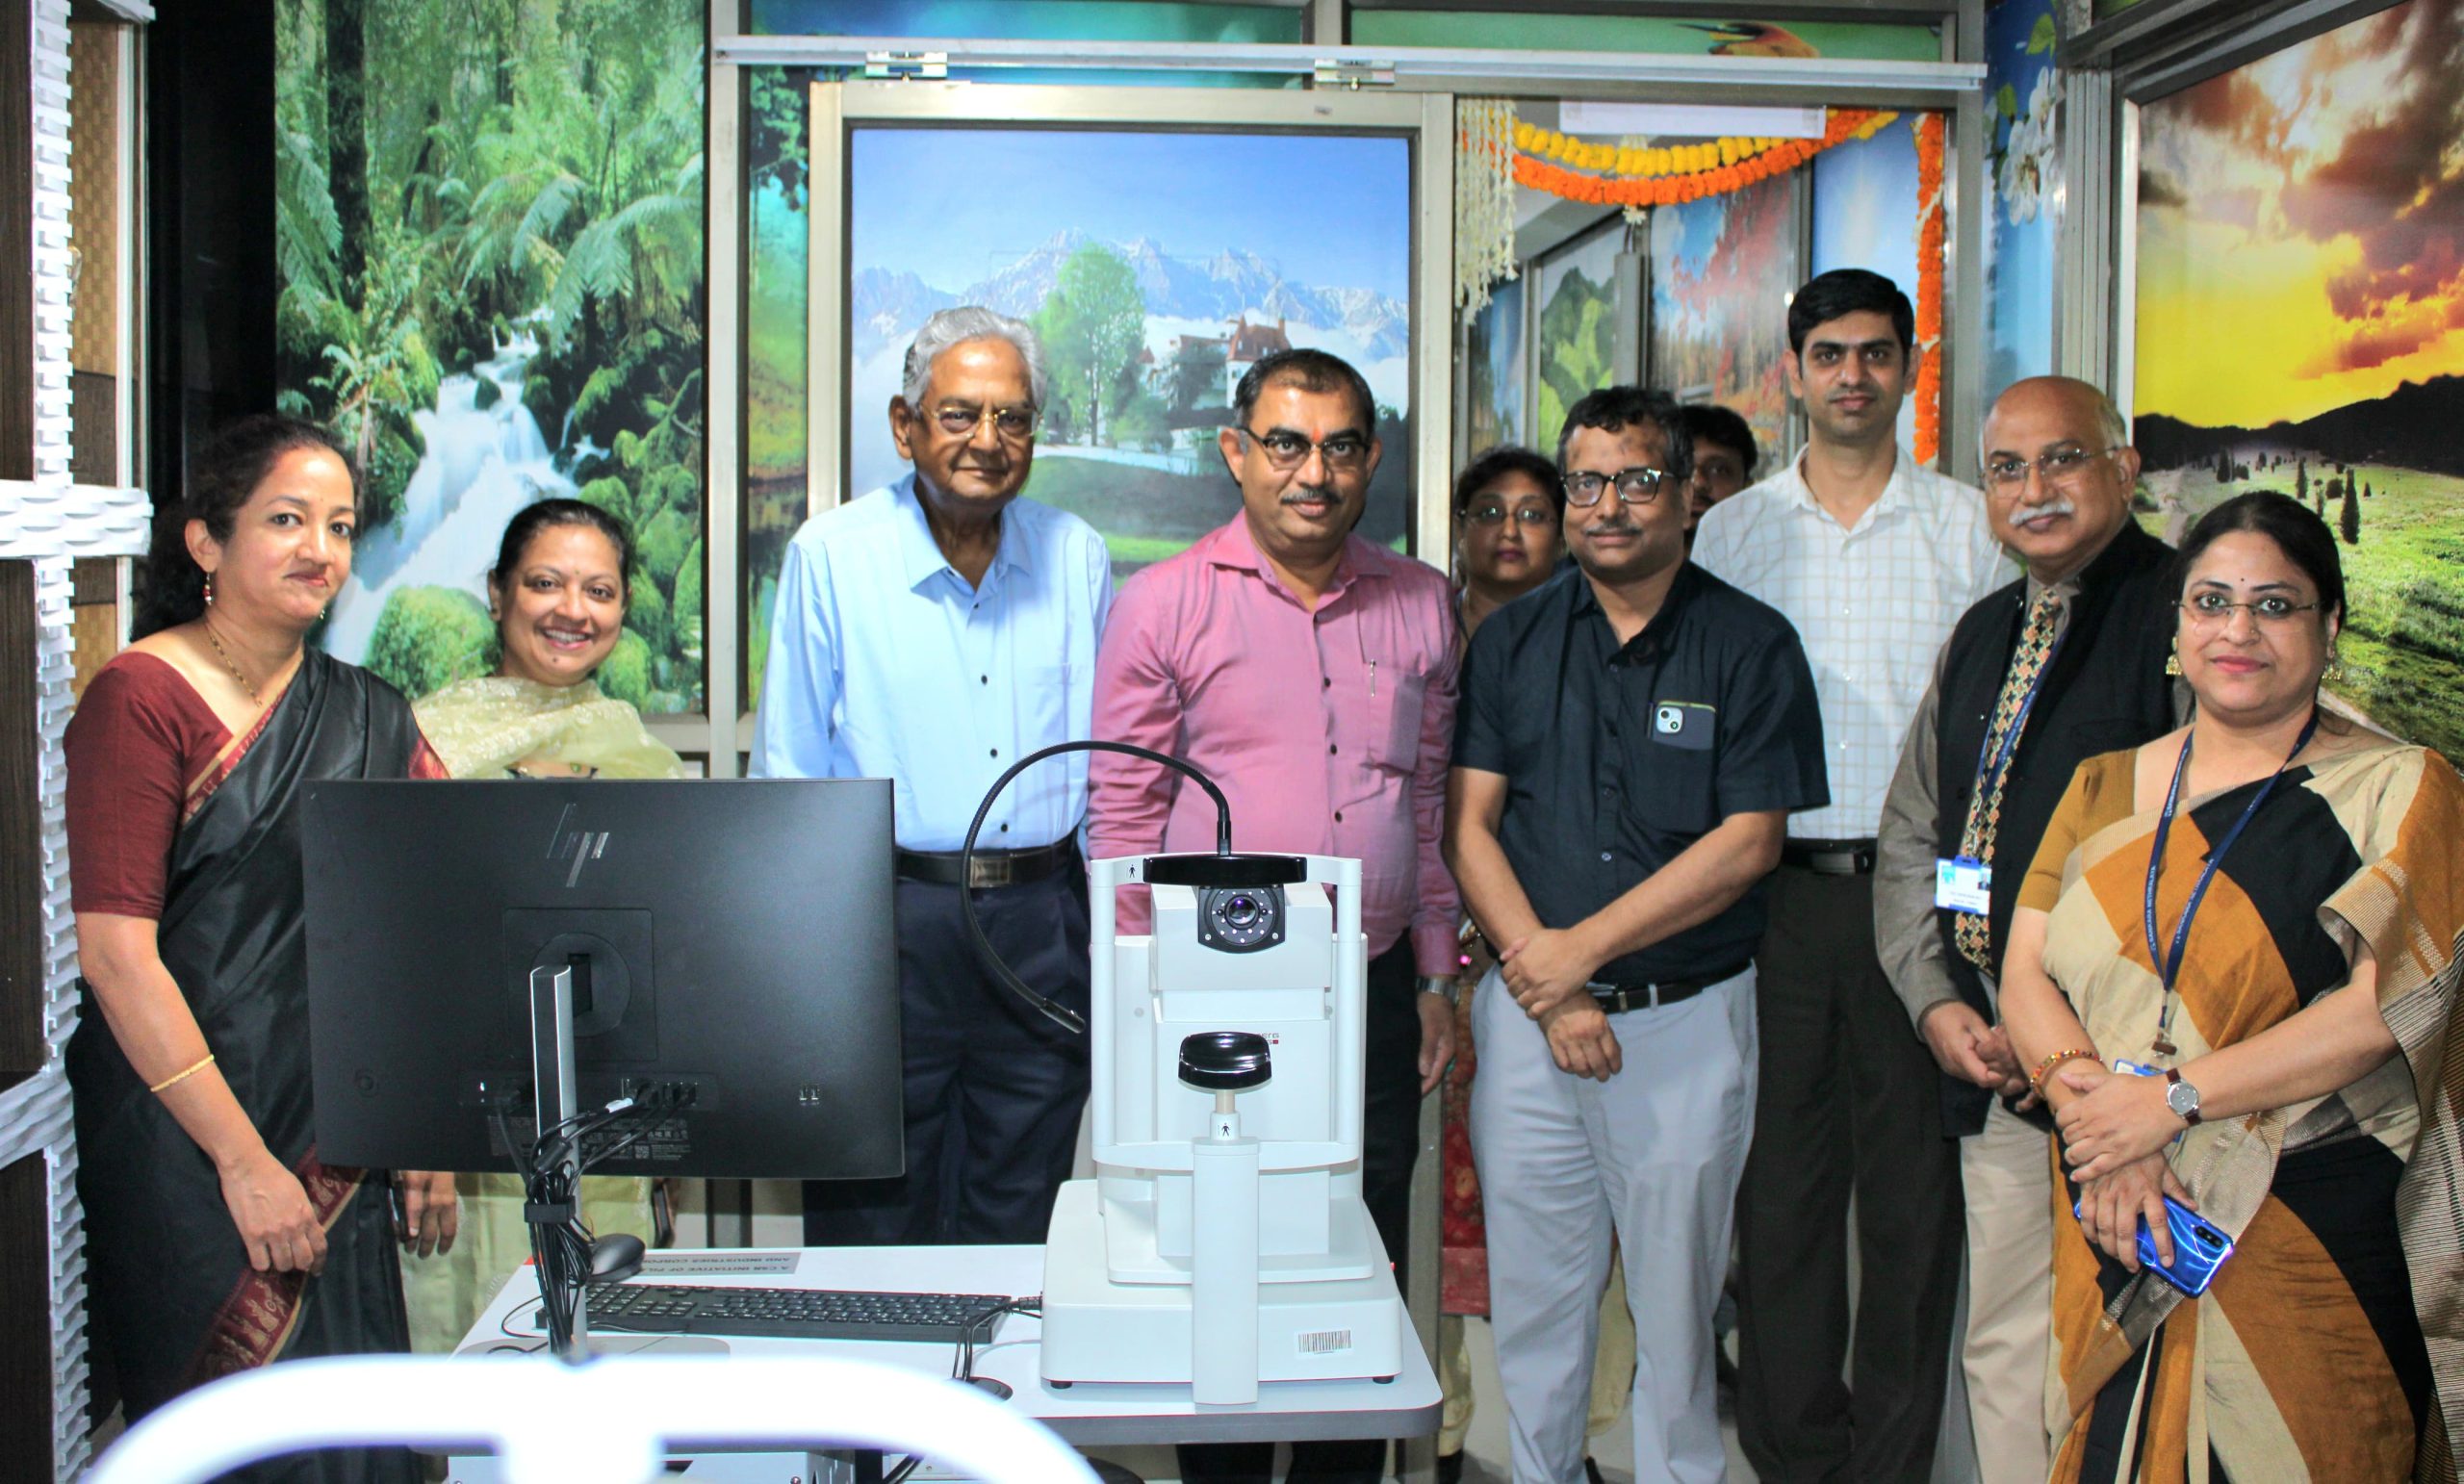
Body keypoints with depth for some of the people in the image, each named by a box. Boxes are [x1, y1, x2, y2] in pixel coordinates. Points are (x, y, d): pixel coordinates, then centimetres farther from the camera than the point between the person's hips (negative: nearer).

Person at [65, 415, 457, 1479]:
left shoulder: (371, 720, 11)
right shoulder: (140, 700, -7)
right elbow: (115, 953, -13)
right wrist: (243, 1159, -15)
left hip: (338, 1149, 5)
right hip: (180, 1147, -5)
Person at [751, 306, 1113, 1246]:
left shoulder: (1077, 557, 7)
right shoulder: (832, 555, -2)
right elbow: (789, 772, 1)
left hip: (1041, 924, 3)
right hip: (885, 919, -2)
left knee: (1018, 1238, 12)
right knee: (869, 1232, 5)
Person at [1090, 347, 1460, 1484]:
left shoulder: (1420, 604, 8)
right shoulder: (1164, 603, -3)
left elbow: (1430, 800, 14)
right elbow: (1122, 815, -2)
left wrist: (1435, 975, 12)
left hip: (1374, 994, 3)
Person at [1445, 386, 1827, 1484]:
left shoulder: (1751, 644, -2)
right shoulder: (1512, 639, 7)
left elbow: (1747, 843, -8)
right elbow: (1467, 825, 2)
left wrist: (1585, 949, -13)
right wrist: (1548, 991, -10)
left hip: (1688, 1019, -2)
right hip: (1528, 1016, 3)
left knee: (1675, 1296, 8)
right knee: (1532, 1292, 10)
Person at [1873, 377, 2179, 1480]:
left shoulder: (2186, 614, -8)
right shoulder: (1982, 637, 17)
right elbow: (1910, 835, 20)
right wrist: (1937, 1000, 5)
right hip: (1990, 1061, 7)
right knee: (2003, 1349, 13)